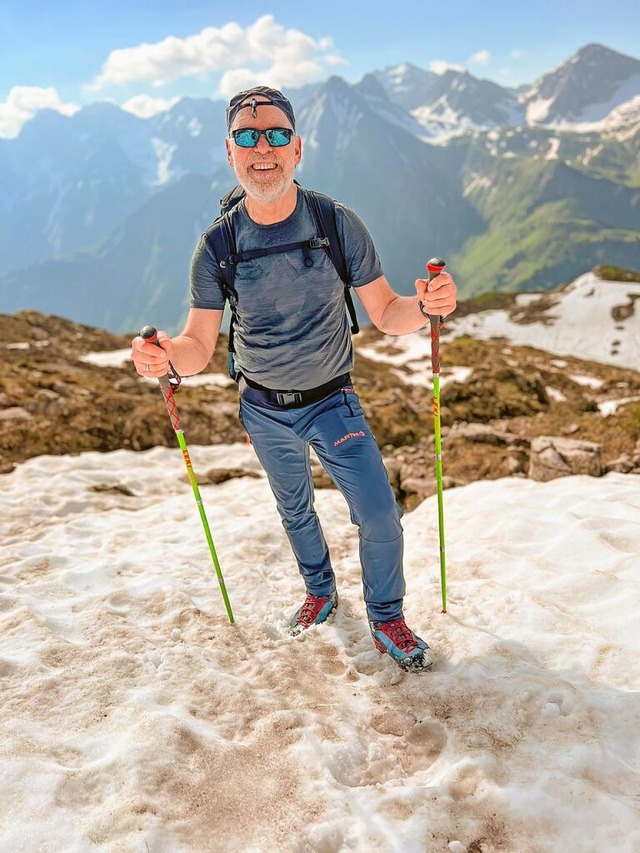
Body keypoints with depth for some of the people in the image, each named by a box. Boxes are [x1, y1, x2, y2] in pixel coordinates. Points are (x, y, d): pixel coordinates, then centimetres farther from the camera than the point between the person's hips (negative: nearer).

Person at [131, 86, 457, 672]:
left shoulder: (338, 224, -14)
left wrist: (424, 307, -33)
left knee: (379, 517, -9)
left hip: (331, 402, -1)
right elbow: (200, 347, -9)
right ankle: (321, 592, 49)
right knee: (296, 513, 21)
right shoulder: (218, 244, -11)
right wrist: (167, 355, -32)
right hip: (263, 410, 2)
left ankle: (386, 620, 20)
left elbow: (386, 316, -10)